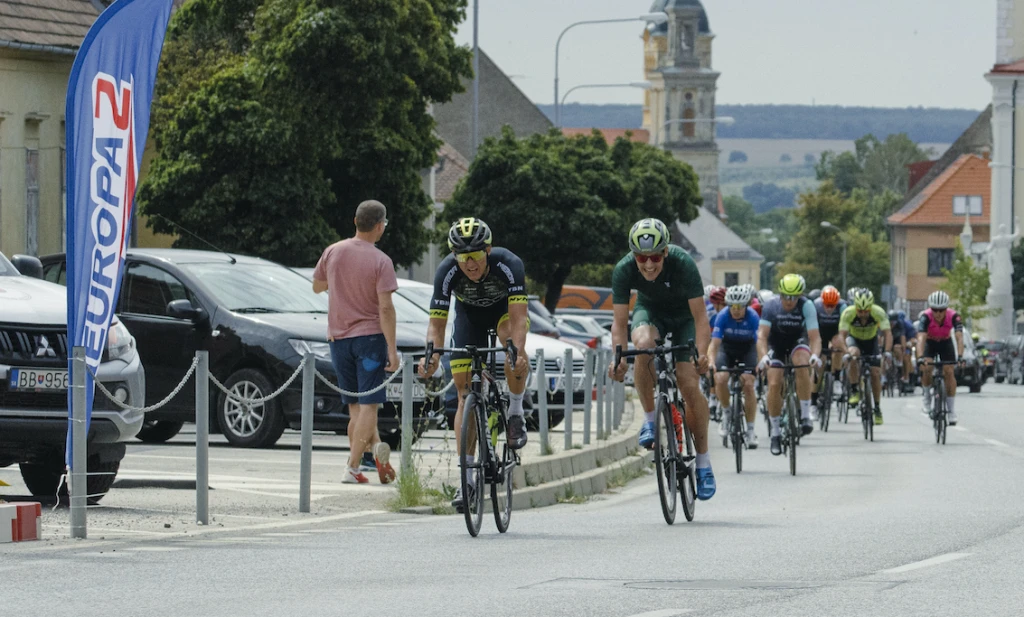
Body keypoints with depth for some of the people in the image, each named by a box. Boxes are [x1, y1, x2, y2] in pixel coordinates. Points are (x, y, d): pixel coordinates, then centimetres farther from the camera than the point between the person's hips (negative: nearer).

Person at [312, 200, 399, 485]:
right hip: (369, 334, -4)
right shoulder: (380, 261, -11)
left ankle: (375, 446, -4)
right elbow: (385, 308, -15)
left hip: (338, 337, 4)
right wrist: (392, 349, -14)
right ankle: (352, 468, -10)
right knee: (367, 405, -2)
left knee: (355, 406, 14)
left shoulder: (333, 252, 1)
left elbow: (317, 286, 16)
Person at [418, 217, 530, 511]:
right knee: (465, 394, -7)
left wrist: (518, 352, -61)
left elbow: (518, 316, -44)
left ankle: (515, 413, -12)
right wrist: (431, 354, -51)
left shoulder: (508, 264, -36)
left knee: (516, 356, -38)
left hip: (504, 308, -2)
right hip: (469, 313, 2)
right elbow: (437, 322, -32)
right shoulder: (447, 272, -31)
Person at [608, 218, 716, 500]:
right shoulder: (623, 270, -28)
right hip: (650, 311, 1)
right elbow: (619, 321, -24)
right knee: (644, 343, -35)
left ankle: (703, 461, 0)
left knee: (689, 385, -16)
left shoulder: (683, 264, -34)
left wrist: (702, 354, -47)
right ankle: (650, 420, -18)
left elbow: (700, 318, -32)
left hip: (684, 315, -1)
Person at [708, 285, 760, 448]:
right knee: (720, 379, -24)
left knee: (748, 385, -16)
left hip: (747, 349, -1)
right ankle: (727, 412, 1)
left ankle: (750, 430, -6)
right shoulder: (723, 316, -27)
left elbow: (759, 342, -29)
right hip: (727, 348, 1)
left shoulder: (752, 317, -27)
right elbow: (714, 343, -29)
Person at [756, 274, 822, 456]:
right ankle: (775, 432, 1)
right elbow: (762, 335, -29)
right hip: (776, 344, 1)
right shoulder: (771, 306, -24)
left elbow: (815, 337, -30)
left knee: (803, 364, -34)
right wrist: (764, 356, -47)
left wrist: (815, 355, -50)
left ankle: (805, 415, -25)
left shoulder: (806, 306, -25)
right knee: (774, 385, -15)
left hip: (798, 341, -1)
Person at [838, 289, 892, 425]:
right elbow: (842, 335, -36)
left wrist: (887, 352, -52)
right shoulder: (848, 313, -32)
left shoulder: (879, 313, -31)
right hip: (854, 339, -1)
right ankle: (854, 391, -18)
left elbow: (887, 333, -36)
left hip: (871, 340, 1)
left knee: (876, 373, -8)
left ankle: (877, 407, 9)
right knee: (853, 354, -34)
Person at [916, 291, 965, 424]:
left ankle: (951, 410, -8)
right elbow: (921, 337, -44)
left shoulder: (953, 317, -31)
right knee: (926, 368, -24)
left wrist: (960, 356, -54)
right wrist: (921, 357, -59)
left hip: (945, 343, 1)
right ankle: (927, 396, 3)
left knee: (949, 372, -14)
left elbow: (959, 337, -39)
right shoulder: (926, 317, -34)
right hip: (929, 342, -1)